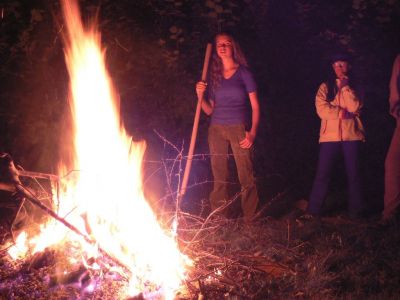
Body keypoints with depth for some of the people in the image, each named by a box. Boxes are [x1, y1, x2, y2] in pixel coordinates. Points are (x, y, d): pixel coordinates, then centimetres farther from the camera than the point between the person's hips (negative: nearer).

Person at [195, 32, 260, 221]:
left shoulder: (243, 73, 3)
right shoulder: (213, 76, 13)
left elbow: (255, 106, 1)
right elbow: (209, 110, 14)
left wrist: (253, 132, -10)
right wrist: (200, 95, -5)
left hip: (239, 129, -3)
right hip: (217, 129, 3)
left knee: (246, 176, -8)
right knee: (219, 178, 5)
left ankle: (250, 219, -1)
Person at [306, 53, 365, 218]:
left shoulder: (354, 87, 11)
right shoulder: (325, 87, 9)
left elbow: (355, 108, -8)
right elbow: (321, 109, -6)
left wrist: (345, 87, -8)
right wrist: (342, 113, -10)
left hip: (351, 135, 1)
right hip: (330, 135, -1)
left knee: (353, 173, 3)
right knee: (322, 174, -2)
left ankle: (355, 210, 14)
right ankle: (313, 210, 5)